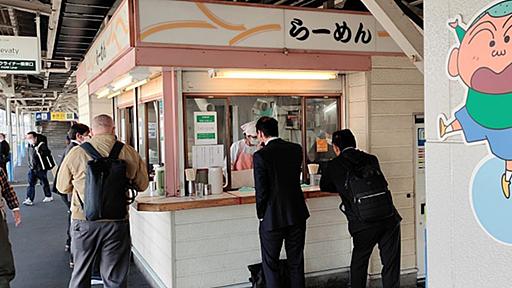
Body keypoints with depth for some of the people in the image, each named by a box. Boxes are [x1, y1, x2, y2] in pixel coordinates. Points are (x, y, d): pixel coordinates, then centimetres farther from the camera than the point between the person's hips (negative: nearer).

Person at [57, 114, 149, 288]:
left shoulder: (76, 153, -4)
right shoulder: (129, 153, -4)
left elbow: (62, 187, 7)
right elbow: (142, 185, 5)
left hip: (84, 222, 1)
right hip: (117, 222, 0)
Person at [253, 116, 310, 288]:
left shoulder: (261, 156, -15)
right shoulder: (296, 149, 0)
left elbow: (261, 191, -15)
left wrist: (261, 215, 0)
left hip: (272, 218, -5)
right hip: (297, 215, 5)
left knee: (270, 264, 11)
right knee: (296, 263, 16)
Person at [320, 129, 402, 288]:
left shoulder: (334, 165, 3)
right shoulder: (371, 159, 13)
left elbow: (324, 186, 19)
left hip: (364, 224, -3)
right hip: (389, 219, 3)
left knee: (359, 264, 18)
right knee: (391, 264, 12)